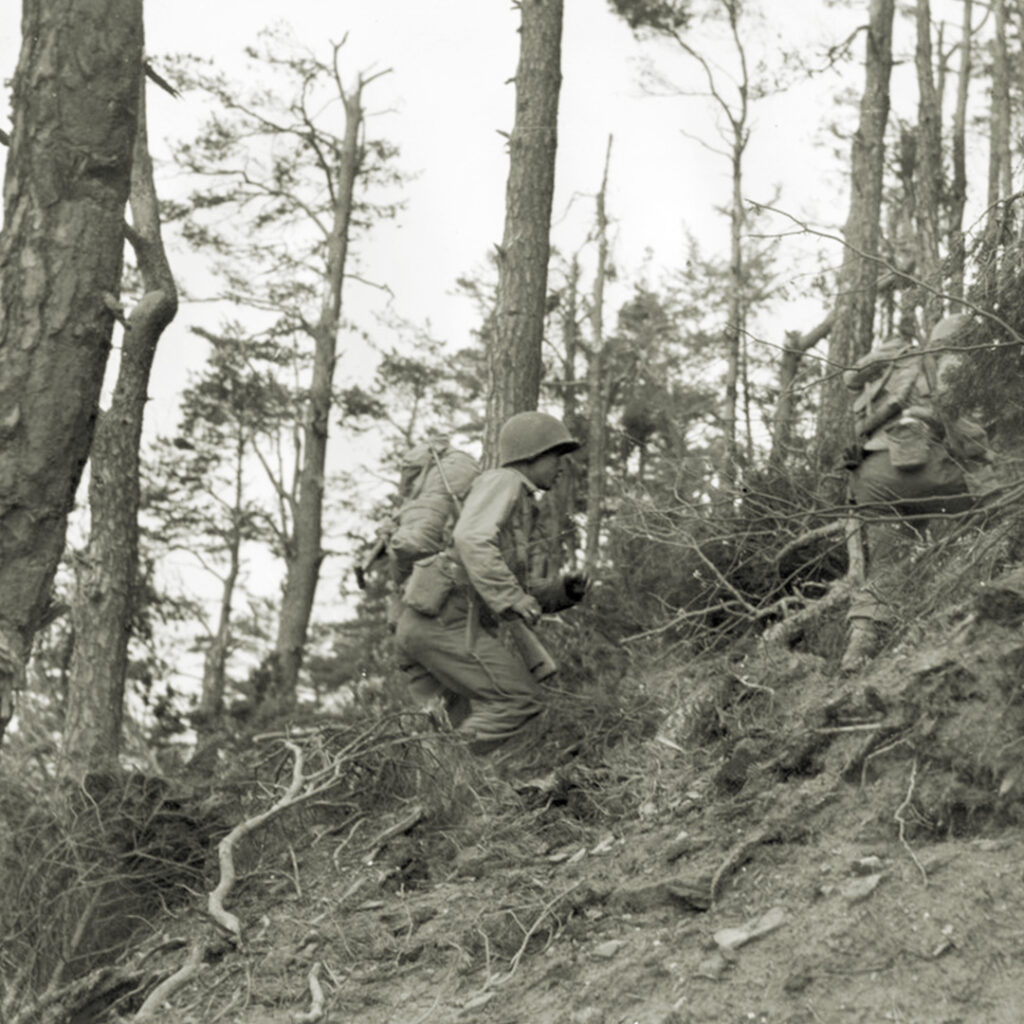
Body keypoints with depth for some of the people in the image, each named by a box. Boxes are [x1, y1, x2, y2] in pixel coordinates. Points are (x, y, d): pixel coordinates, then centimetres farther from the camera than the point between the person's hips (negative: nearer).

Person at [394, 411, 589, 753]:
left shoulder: (525, 513, 28)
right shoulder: (502, 482, -2)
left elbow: (532, 593, 25)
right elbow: (471, 539, -21)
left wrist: (564, 589, 5)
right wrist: (511, 598, -27)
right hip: (447, 619, -10)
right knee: (520, 701, -14)